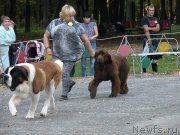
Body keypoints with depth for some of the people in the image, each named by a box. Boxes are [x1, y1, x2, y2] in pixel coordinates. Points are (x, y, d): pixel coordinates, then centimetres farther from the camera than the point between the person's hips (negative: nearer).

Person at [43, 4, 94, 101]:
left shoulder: (76, 25, 0)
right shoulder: (54, 23, 5)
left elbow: (85, 40, 7)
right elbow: (46, 36, 13)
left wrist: (91, 52, 13)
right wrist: (47, 48, -1)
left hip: (72, 54, -3)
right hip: (57, 54, 3)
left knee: (65, 73, -9)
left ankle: (64, 94, 8)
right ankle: (70, 82, 22)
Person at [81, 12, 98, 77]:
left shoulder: (93, 24, 7)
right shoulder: (81, 25, 4)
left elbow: (97, 34, 4)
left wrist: (92, 37, -16)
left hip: (92, 44, 1)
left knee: (92, 60, -7)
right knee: (83, 61, 0)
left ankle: (92, 75, -2)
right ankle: (83, 76, 7)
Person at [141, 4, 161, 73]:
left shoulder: (155, 19, 16)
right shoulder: (144, 18, -2)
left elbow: (158, 28, 3)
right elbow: (146, 30, -11)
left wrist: (149, 28, -12)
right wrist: (149, 39, -19)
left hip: (155, 39, 6)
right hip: (147, 39, -6)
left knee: (155, 56, 6)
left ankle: (155, 70, 11)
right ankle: (144, 71, -5)